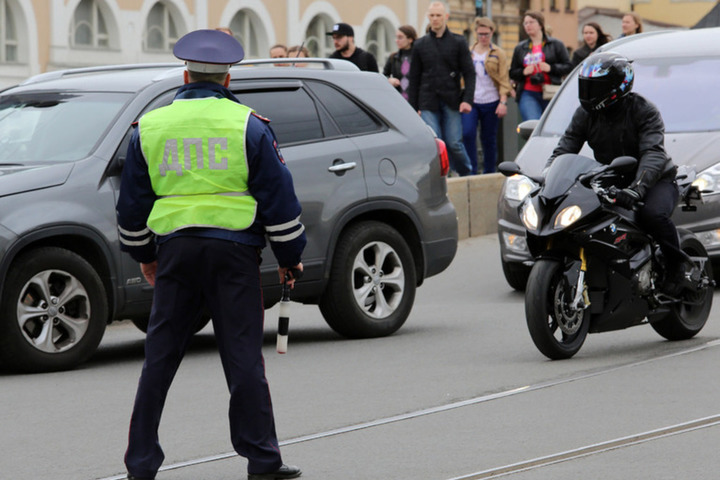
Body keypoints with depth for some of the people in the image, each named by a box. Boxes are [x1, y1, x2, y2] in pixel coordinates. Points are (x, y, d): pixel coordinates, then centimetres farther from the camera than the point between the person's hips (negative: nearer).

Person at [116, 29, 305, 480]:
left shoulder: (151, 127, 8)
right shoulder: (249, 125, 1)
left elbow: (132, 204, 15)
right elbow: (278, 196, 0)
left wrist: (143, 254, 27)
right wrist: (289, 256, 10)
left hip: (175, 250, 2)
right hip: (234, 249, -2)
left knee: (160, 357, 7)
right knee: (243, 355, 1)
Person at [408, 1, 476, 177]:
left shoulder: (458, 42, 5)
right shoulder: (420, 45, 9)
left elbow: (469, 73, 3)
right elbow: (414, 78, 11)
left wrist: (467, 99, -10)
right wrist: (413, 107, 5)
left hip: (451, 102, -1)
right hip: (428, 103, 1)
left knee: (454, 143, -2)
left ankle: (467, 174, 19)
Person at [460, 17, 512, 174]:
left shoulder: (498, 54, 4)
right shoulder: (468, 53, 11)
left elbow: (503, 79, 1)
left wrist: (503, 102, -9)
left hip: (490, 102, -1)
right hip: (470, 101, 1)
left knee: (489, 139, 4)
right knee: (467, 133, -16)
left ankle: (489, 172, 15)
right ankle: (471, 171, -7)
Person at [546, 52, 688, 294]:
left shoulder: (643, 110, -16)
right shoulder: (586, 114, 1)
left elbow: (653, 154, -29)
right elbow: (563, 150, -2)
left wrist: (637, 187, -48)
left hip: (655, 180, -6)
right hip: (608, 182, 6)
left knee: (653, 215, -36)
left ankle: (676, 265, -10)